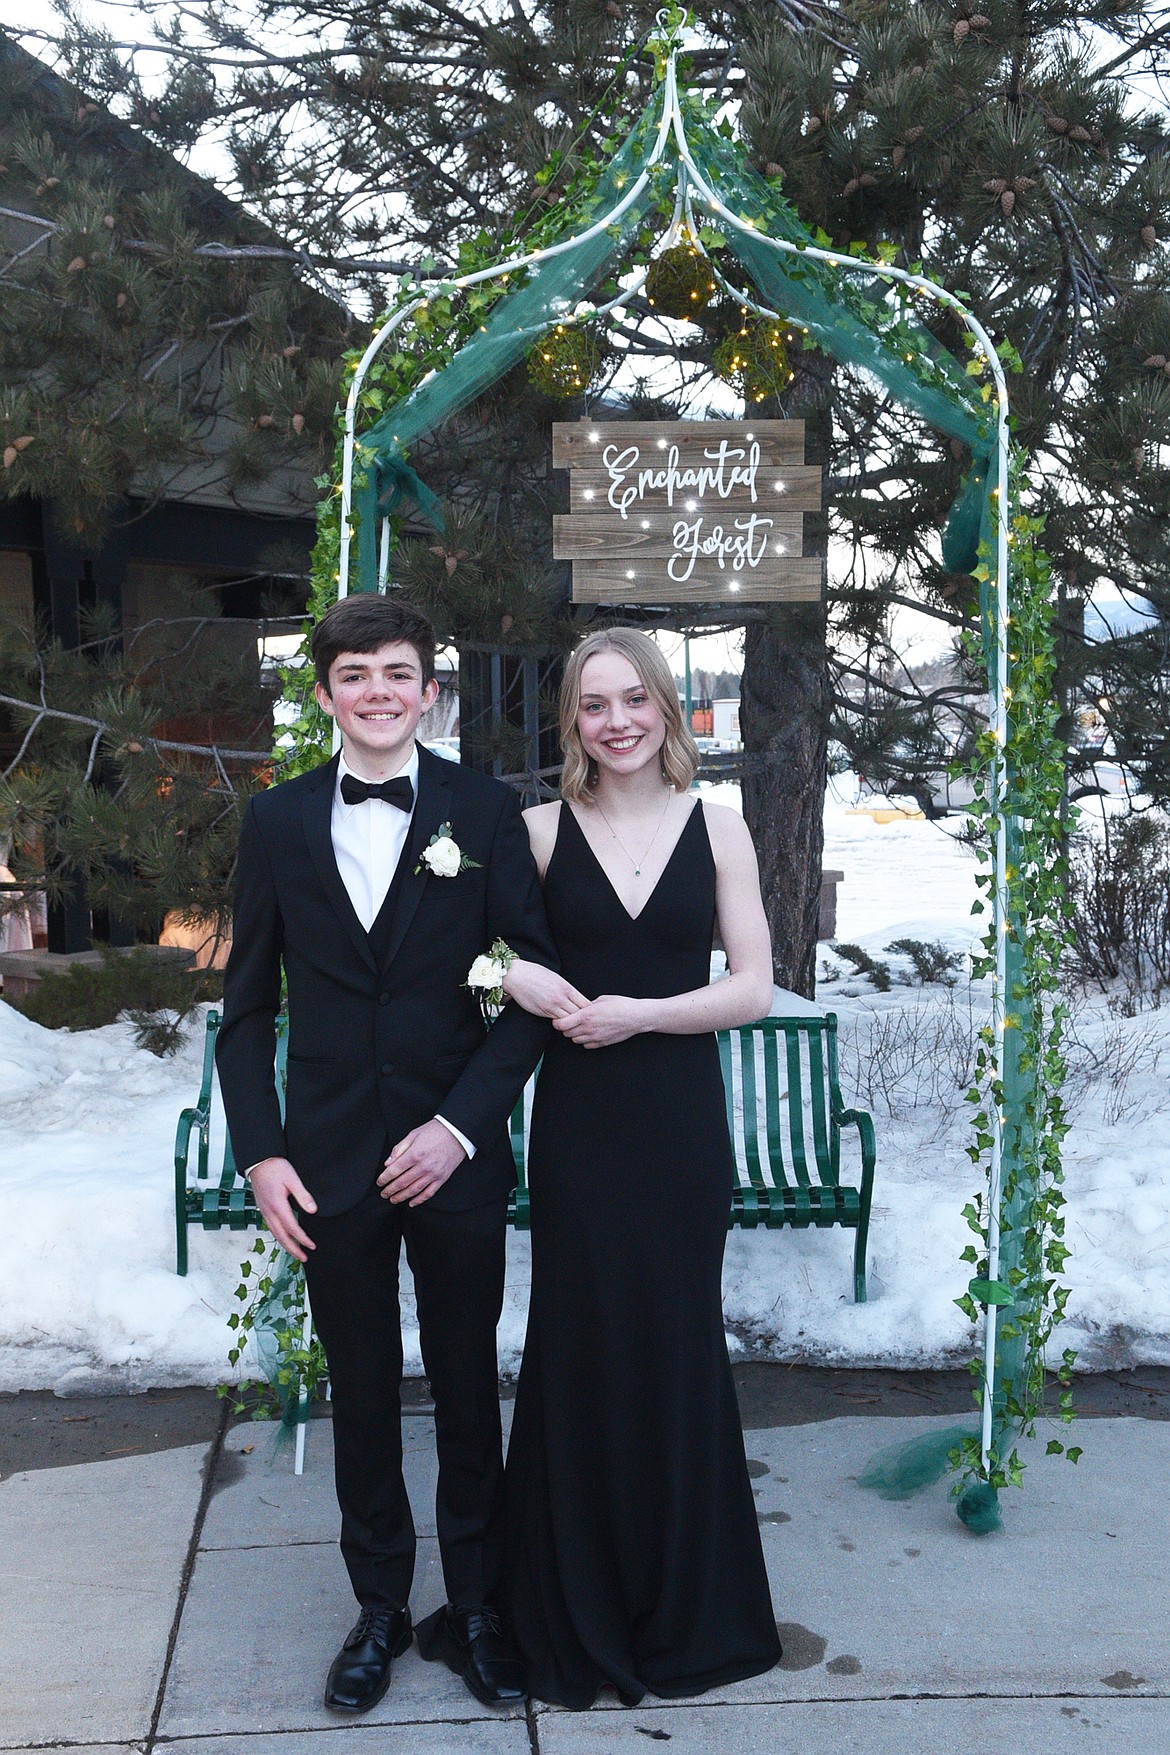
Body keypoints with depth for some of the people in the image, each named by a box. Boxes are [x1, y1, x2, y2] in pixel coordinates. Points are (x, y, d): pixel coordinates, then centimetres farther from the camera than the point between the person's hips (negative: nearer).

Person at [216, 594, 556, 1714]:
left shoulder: (485, 813, -3)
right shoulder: (277, 822, 3)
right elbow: (247, 1005, 6)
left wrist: (461, 1126, -13)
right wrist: (261, 1153, -2)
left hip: (454, 1160, -1)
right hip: (330, 1166, 2)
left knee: (468, 1392, 11)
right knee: (361, 1397, 14)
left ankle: (474, 1610, 30)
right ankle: (380, 1610, 33)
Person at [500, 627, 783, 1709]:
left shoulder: (717, 828, 2)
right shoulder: (542, 830, 1)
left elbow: (754, 987, -2)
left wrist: (640, 1013, -15)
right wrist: (526, 982, -16)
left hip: (682, 1122, 0)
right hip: (578, 1124, 0)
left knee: (678, 1347, 9)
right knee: (580, 1349, 5)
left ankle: (684, 1609, 29)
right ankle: (581, 1618, 25)